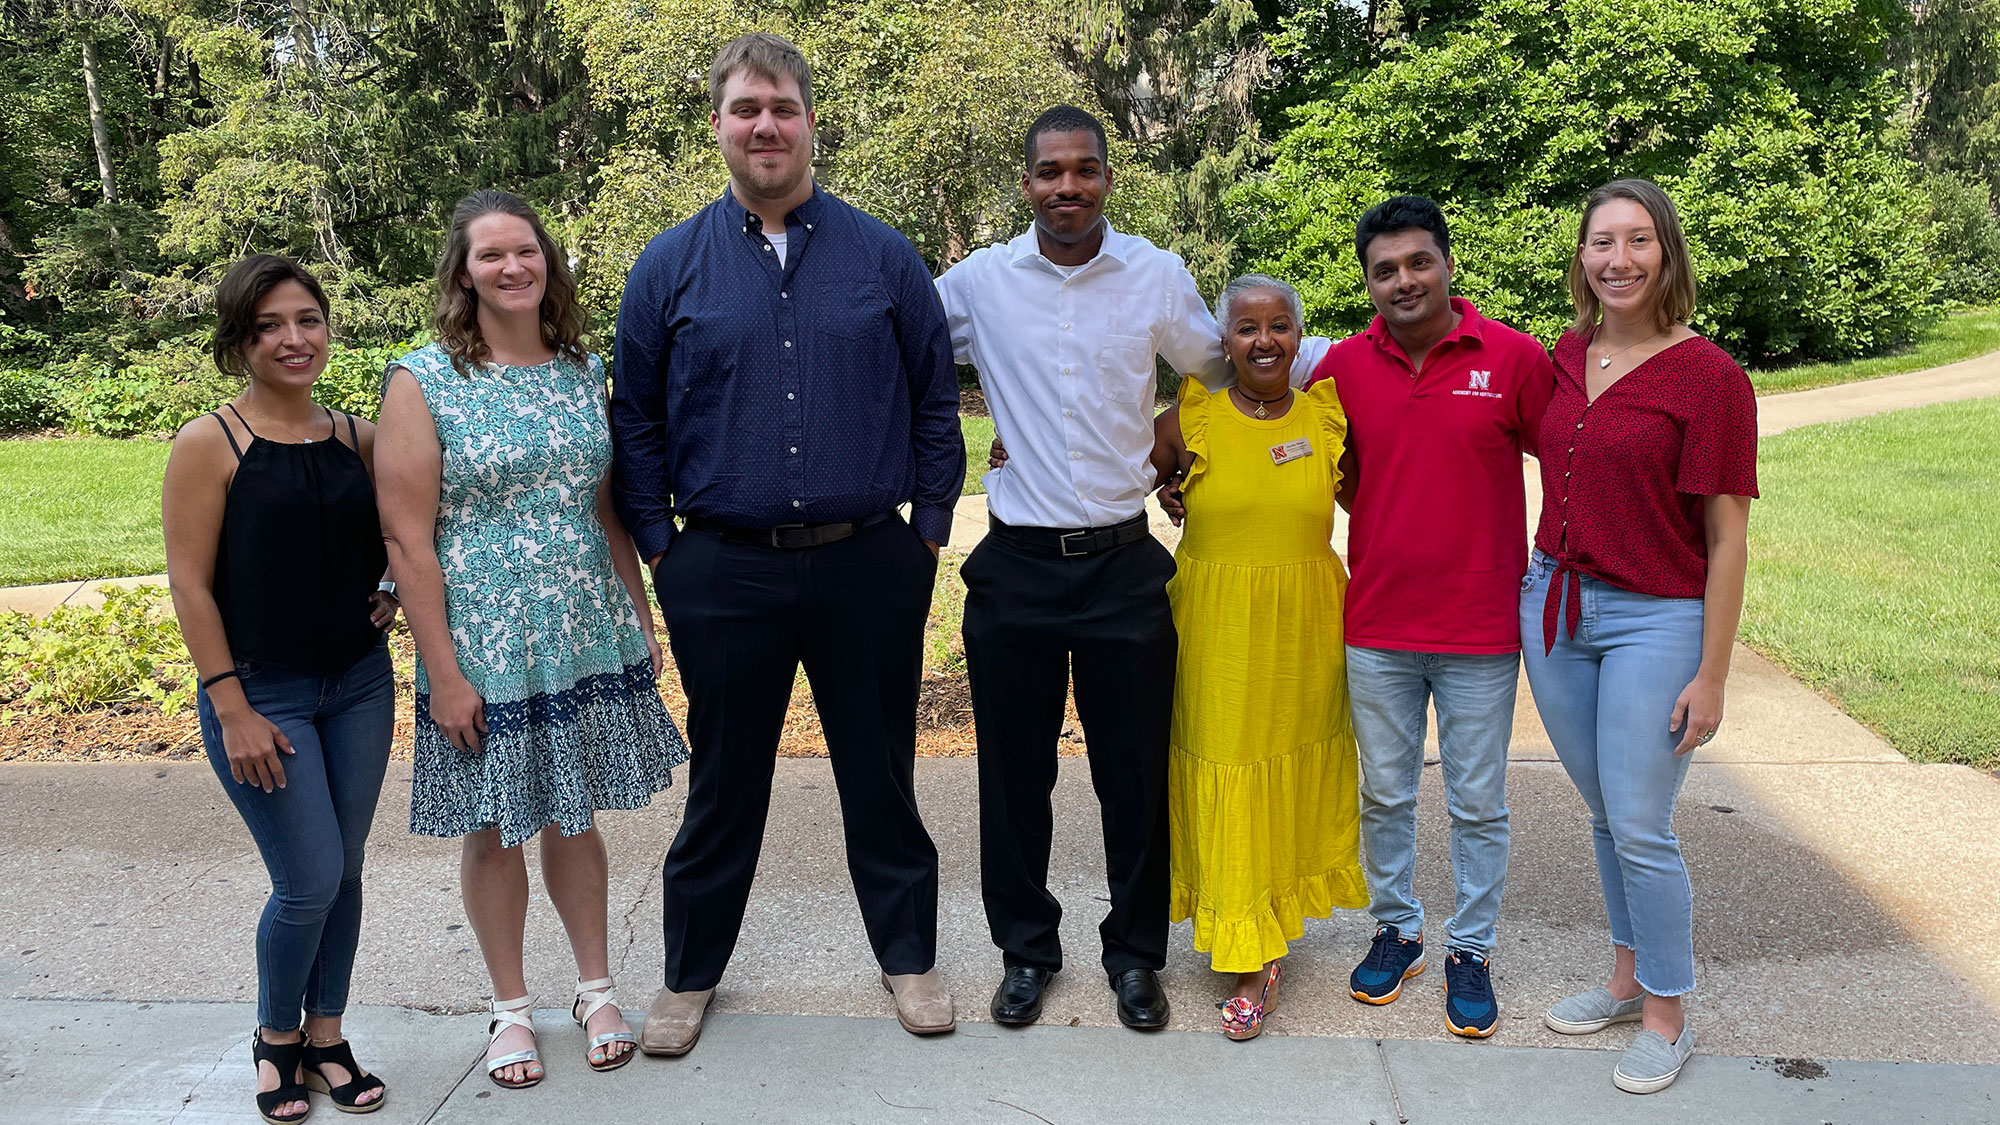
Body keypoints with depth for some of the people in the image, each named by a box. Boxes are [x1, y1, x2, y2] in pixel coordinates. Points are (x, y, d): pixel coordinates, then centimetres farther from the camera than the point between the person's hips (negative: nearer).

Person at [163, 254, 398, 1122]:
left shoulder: (358, 437, 4)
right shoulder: (210, 444, -9)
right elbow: (189, 582, -10)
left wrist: (393, 592, 0)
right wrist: (231, 709, -12)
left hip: (360, 684, 4)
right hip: (262, 693, -4)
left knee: (343, 873, 10)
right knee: (310, 881, -3)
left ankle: (326, 1035, 29)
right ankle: (276, 1036, 23)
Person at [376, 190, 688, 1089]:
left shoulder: (583, 372, 4)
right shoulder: (424, 381, -9)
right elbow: (406, 537, -11)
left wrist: (641, 623, 10)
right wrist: (443, 672, -13)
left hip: (587, 642, 3)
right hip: (485, 650, -3)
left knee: (575, 817, 15)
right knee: (493, 829, 11)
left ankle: (597, 989, 32)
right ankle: (510, 1006, 30)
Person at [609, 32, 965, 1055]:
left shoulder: (885, 258, 3)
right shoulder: (669, 267, 4)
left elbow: (935, 402, 7)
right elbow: (636, 420, 8)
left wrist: (929, 528, 3)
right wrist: (657, 545, 2)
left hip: (868, 566, 0)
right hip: (723, 574, 0)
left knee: (881, 775, 12)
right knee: (723, 781, 13)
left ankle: (908, 957, 31)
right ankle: (689, 974, 31)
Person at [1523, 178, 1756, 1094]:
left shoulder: (1710, 376, -12)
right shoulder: (1567, 357, 5)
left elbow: (1727, 538, -11)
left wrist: (1711, 675, -12)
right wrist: (1548, 583, 14)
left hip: (1654, 620, -5)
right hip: (1552, 605, 6)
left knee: (1639, 827, -1)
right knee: (1604, 814, 16)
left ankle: (1666, 1016, 18)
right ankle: (1626, 976, 34)